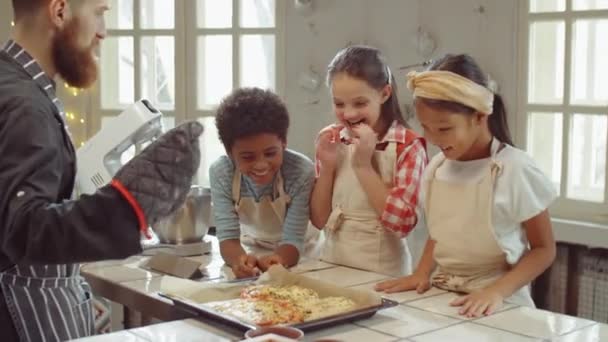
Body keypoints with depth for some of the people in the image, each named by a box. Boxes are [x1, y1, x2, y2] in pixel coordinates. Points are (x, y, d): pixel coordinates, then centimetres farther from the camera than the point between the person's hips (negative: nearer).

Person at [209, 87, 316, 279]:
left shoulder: (301, 171, -27)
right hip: (250, 251, 2)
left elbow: (293, 240, -26)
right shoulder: (221, 173, -21)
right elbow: (228, 236, -22)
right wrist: (239, 260, -45)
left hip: (292, 255, -1)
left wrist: (277, 261, -48)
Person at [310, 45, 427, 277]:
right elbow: (319, 220, 5)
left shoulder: (408, 145, -9)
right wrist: (327, 167, -7)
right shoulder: (330, 139, 4)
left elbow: (402, 222, -16)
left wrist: (363, 165, -16)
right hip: (333, 263, 3)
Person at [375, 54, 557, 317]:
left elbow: (544, 249, -6)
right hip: (441, 298, 4)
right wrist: (422, 273, 0)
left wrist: (496, 291, -18)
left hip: (495, 305, -4)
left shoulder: (514, 169, -12)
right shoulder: (436, 167, 3)